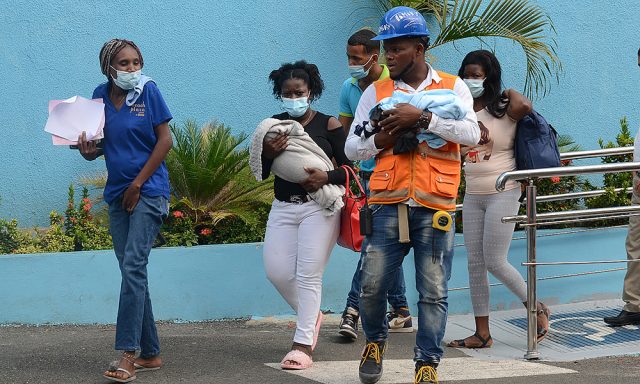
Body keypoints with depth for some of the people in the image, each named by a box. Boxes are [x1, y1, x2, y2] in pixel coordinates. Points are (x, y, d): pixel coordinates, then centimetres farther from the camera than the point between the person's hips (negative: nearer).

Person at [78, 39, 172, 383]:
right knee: (132, 272, 7)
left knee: (133, 266, -16)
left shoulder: (148, 90, -6)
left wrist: (138, 183, -9)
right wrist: (88, 150, -12)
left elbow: (165, 140, -6)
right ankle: (150, 353, 15)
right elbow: (98, 145, 12)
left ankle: (127, 354, -19)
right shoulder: (101, 96, 6)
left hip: (148, 190, -6)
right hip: (118, 194, 6)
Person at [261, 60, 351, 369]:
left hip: (319, 207, -4)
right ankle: (310, 316, 28)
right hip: (283, 207, 4)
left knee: (308, 275, -8)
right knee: (276, 271, 0)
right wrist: (268, 154, -14)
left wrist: (327, 177, -21)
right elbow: (260, 173, 6)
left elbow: (349, 167, -2)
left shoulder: (328, 124, -2)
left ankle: (303, 345, -4)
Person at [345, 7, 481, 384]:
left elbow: (471, 134, -9)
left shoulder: (453, 87, 7)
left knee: (434, 293, -1)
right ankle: (375, 341, 26)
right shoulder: (376, 93, 11)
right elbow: (352, 147, 12)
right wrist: (381, 140, -8)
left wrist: (422, 117, -16)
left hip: (434, 206, -1)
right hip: (389, 204, 2)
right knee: (372, 285, -1)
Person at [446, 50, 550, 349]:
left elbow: (524, 106, -31)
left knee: (495, 263, -7)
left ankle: (538, 310, 15)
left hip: (503, 193, -6)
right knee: (475, 264, 4)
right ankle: (482, 333, 10)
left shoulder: (503, 108, -9)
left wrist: (510, 93, -11)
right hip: (472, 196, 6)